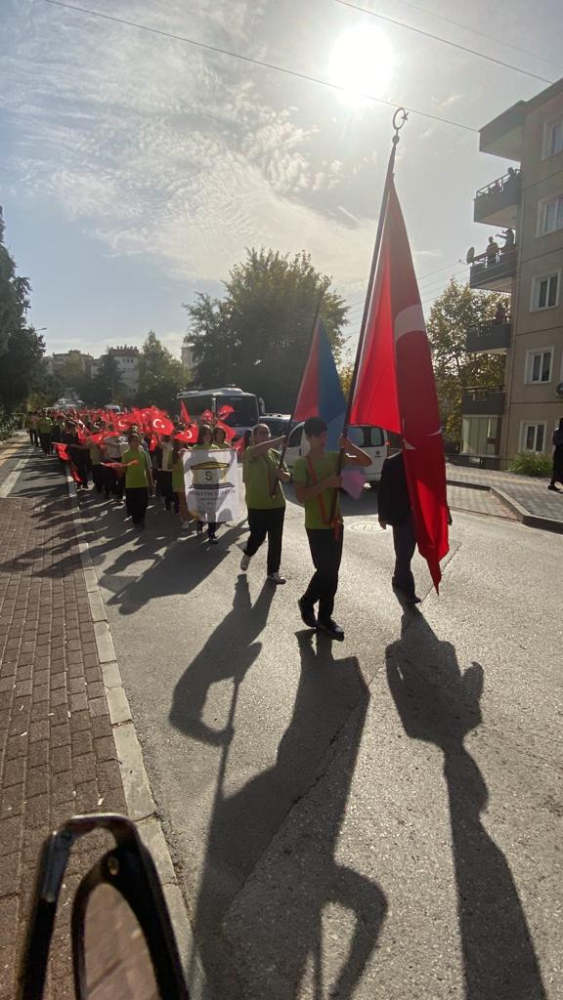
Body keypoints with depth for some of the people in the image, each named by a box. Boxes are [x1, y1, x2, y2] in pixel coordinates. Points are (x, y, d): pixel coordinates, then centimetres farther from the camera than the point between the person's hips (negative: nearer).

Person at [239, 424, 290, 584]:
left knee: (275, 540, 7)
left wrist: (281, 474, -14)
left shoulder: (276, 454, 8)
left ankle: (273, 572, 19)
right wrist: (281, 440, -42)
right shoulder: (250, 452, -7)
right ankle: (247, 554, 38)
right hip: (257, 504, -4)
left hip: (277, 503, 5)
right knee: (258, 536, 5)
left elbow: (287, 477, 9)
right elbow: (259, 449, -32)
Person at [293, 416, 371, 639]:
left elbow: (367, 462, 5)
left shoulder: (334, 457, 6)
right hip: (317, 526, -6)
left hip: (336, 523, 6)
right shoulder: (302, 464, -10)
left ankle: (325, 617, 21)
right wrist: (327, 483, -24)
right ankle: (307, 602, 22)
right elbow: (300, 496, -19)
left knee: (332, 572, 9)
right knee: (325, 571, -6)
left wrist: (350, 446, -11)